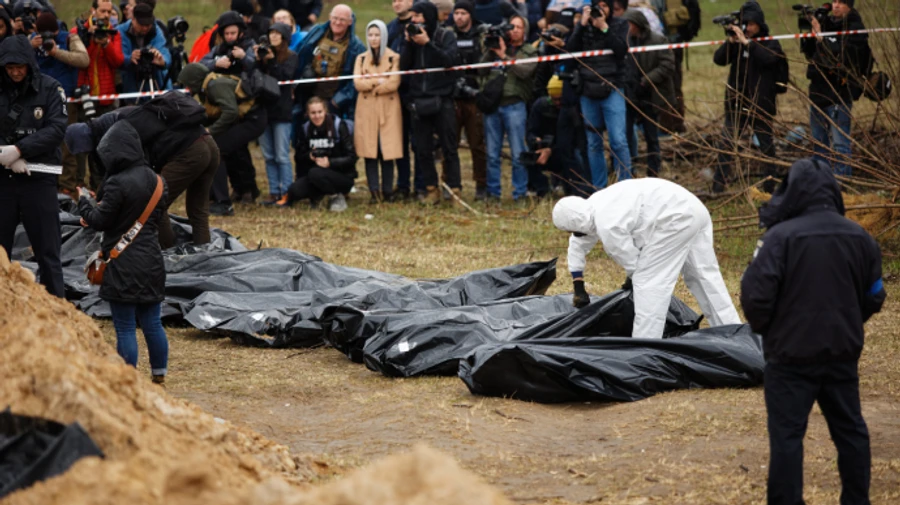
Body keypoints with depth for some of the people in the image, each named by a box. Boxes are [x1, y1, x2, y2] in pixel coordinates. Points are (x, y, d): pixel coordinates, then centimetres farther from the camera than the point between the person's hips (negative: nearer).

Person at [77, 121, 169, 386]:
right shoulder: (155, 180, 6)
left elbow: (100, 221, -13)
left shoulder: (117, 184, -18)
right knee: (152, 323, 16)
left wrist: (85, 201, 6)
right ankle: (159, 374, 22)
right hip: (151, 261, 7)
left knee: (125, 328, -1)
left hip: (124, 265, -7)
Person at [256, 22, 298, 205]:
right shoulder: (265, 53, 10)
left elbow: (285, 77, -13)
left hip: (281, 111, -5)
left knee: (282, 156, -5)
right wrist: (257, 60, -10)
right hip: (264, 109, 5)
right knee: (268, 156, 8)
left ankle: (286, 192, -1)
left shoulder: (291, 57, 0)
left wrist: (271, 61, -19)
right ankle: (274, 191, 14)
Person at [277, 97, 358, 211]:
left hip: (343, 176, -4)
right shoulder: (305, 129, 4)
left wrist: (330, 162, -25)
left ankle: (337, 196, -9)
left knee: (315, 173, -35)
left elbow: (351, 158, -11)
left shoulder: (339, 126, -10)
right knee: (295, 189, -24)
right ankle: (317, 195, 9)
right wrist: (309, 156, -14)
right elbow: (299, 156, 8)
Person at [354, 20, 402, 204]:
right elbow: (358, 83, 0)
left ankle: (387, 192, 3)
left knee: (387, 152, -3)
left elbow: (393, 83, -10)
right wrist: (378, 81, -10)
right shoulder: (361, 58, 12)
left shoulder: (394, 58, 2)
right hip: (366, 110, 2)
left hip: (388, 109, -2)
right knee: (369, 152, -4)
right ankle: (374, 192, -3)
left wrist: (369, 84, -6)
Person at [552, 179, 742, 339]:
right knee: (705, 276, 17)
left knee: (649, 283, -7)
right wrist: (579, 288, 30)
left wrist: (632, 280, 16)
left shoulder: (607, 226, -19)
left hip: (676, 218, -10)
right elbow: (577, 245, 27)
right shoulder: (592, 206, 11)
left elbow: (632, 261, -7)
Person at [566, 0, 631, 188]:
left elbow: (621, 50, -10)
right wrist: (583, 25, -9)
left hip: (612, 90, -3)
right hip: (588, 91, 3)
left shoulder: (619, 25, 5)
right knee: (593, 143, 7)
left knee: (618, 141, -11)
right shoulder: (583, 26, 10)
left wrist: (604, 28, -13)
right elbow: (570, 49, -2)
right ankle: (598, 188, 14)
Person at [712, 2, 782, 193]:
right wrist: (731, 41, -17)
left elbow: (768, 58, -23)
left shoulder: (770, 43, -2)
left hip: (761, 104, -3)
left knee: (766, 145, 7)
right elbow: (719, 59, -4)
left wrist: (746, 42, -24)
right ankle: (718, 186, -2)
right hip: (736, 103, 3)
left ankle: (772, 184, 17)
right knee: (726, 145, -3)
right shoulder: (737, 43, 7)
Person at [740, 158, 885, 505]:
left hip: (792, 353, -5)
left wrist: (762, 327, 5)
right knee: (850, 428, 17)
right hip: (843, 352, 5)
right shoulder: (859, 238, 2)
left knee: (787, 433, 2)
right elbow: (874, 298, 11)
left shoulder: (781, 237, -17)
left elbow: (756, 297, -16)